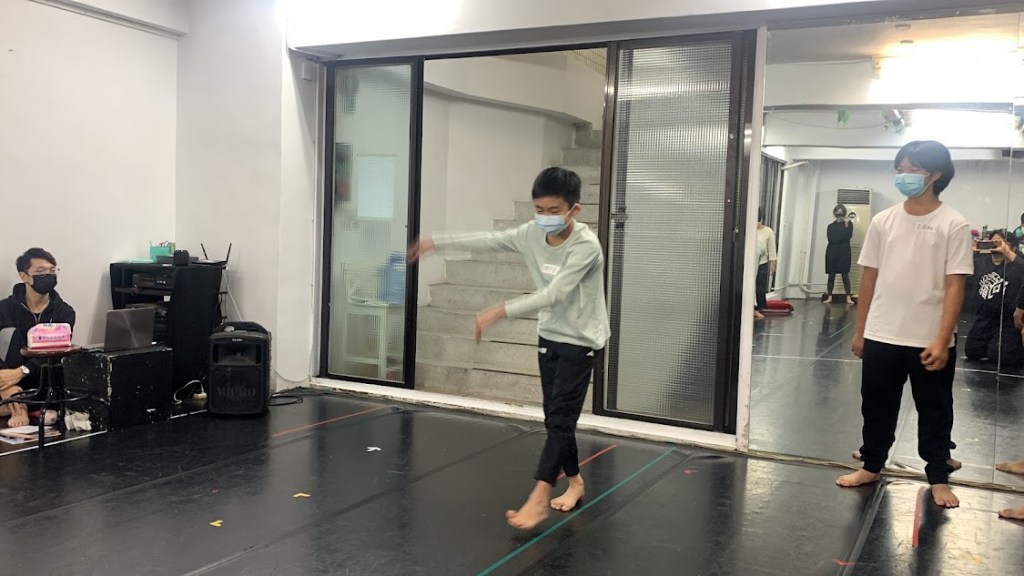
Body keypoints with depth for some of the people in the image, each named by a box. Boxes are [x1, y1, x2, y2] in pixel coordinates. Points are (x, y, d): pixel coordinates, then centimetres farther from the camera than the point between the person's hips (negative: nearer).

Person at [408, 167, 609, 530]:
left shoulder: (586, 246, -24)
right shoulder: (531, 234, -5)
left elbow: (552, 295, -31)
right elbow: (486, 241, 3)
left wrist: (499, 312, -35)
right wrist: (435, 243, 1)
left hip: (580, 341, -7)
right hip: (549, 337, 7)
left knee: (560, 417, -10)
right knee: (555, 418, 12)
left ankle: (538, 499, -12)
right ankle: (574, 480, 29)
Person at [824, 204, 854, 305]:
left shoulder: (849, 224, 9)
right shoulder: (831, 226, 14)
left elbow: (848, 236, -6)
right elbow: (830, 238, -1)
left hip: (844, 252, -2)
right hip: (832, 252, 2)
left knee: (845, 275, -6)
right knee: (831, 275, 1)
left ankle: (848, 297, -7)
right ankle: (829, 297, 4)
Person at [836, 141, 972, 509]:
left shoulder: (953, 225, -6)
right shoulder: (883, 221, 4)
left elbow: (954, 286, -9)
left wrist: (941, 341, -15)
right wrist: (860, 331, 8)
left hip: (930, 341, -3)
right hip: (881, 337, 3)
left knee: (935, 412, 10)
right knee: (877, 406, 14)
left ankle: (938, 479, 25)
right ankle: (871, 467, 30)